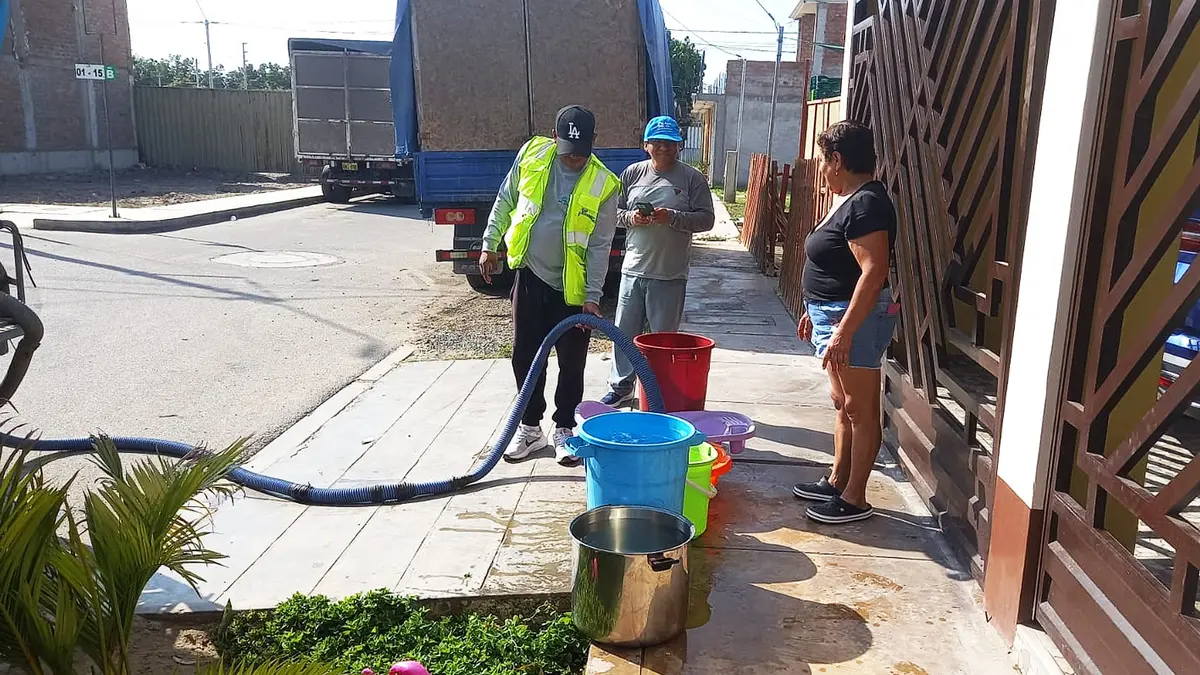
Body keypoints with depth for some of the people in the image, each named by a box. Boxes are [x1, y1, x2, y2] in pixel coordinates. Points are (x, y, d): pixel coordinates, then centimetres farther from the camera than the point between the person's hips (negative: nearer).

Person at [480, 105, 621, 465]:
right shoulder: (532, 154, -6)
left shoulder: (603, 185, -14)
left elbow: (599, 246, -12)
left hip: (572, 288, -2)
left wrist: (592, 296, -15)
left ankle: (564, 428, 23)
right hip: (530, 277, 2)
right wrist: (490, 245, 6)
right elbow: (505, 201, 7)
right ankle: (530, 427, 23)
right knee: (525, 356, 8)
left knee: (571, 363, 6)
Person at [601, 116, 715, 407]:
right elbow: (613, 212, 12)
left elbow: (706, 219, -4)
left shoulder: (692, 178, -1)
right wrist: (630, 217, -10)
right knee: (625, 332, 11)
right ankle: (621, 387, 27)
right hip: (633, 269, 3)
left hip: (670, 274, -3)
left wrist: (672, 218, -18)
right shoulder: (632, 173, 7)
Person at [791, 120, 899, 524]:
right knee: (843, 404, 18)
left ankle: (854, 499, 8)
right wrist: (814, 311, 23)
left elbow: (874, 271, -26)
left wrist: (845, 330, -28)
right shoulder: (847, 199, 13)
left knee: (860, 409, -1)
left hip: (857, 319, -11)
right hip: (832, 315, 11)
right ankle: (837, 481, 29)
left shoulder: (866, 203, -19)